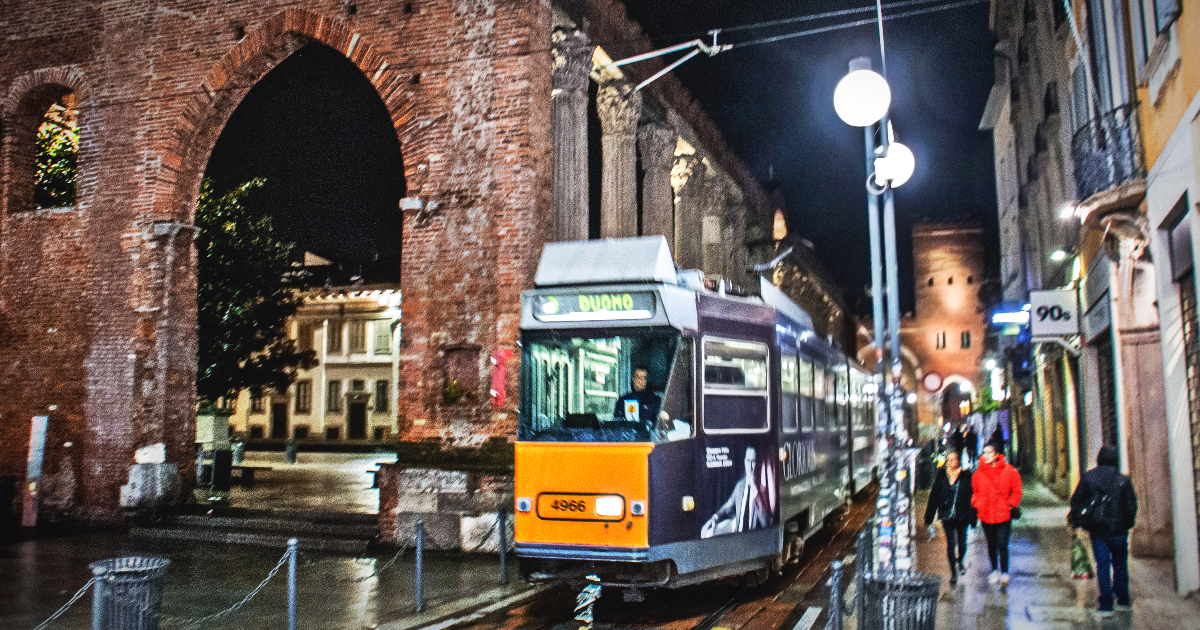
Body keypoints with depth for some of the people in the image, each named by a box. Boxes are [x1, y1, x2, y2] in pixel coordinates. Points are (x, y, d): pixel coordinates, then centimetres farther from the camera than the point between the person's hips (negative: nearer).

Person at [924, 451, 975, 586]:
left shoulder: (966, 476, -1)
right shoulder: (941, 477, 2)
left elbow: (971, 496, 1)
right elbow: (934, 498, 5)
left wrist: (973, 517, -1)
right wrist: (929, 518, 3)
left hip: (962, 516, 0)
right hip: (947, 516, 0)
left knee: (962, 544, 8)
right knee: (950, 544, 0)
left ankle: (959, 562, 40)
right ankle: (953, 573, 14)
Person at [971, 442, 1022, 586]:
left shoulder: (1009, 471, -4)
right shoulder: (978, 474, 4)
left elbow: (1016, 490, 4)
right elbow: (975, 492, 16)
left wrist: (1011, 504, -5)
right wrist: (977, 504, 2)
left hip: (1003, 515, -3)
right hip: (986, 515, 3)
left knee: (1002, 545, -5)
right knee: (991, 545, 15)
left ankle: (1004, 573, 7)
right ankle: (995, 571, 30)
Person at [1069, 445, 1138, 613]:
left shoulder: (1087, 477, -3)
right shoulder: (1123, 480, -5)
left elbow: (1076, 500, 0)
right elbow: (1132, 506, -1)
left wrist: (1075, 521, 10)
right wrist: (1127, 524, 12)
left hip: (1097, 530, 0)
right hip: (1118, 530, 0)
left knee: (1102, 564, 4)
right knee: (1120, 564, 16)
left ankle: (1106, 602, 1)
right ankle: (1122, 598, 23)